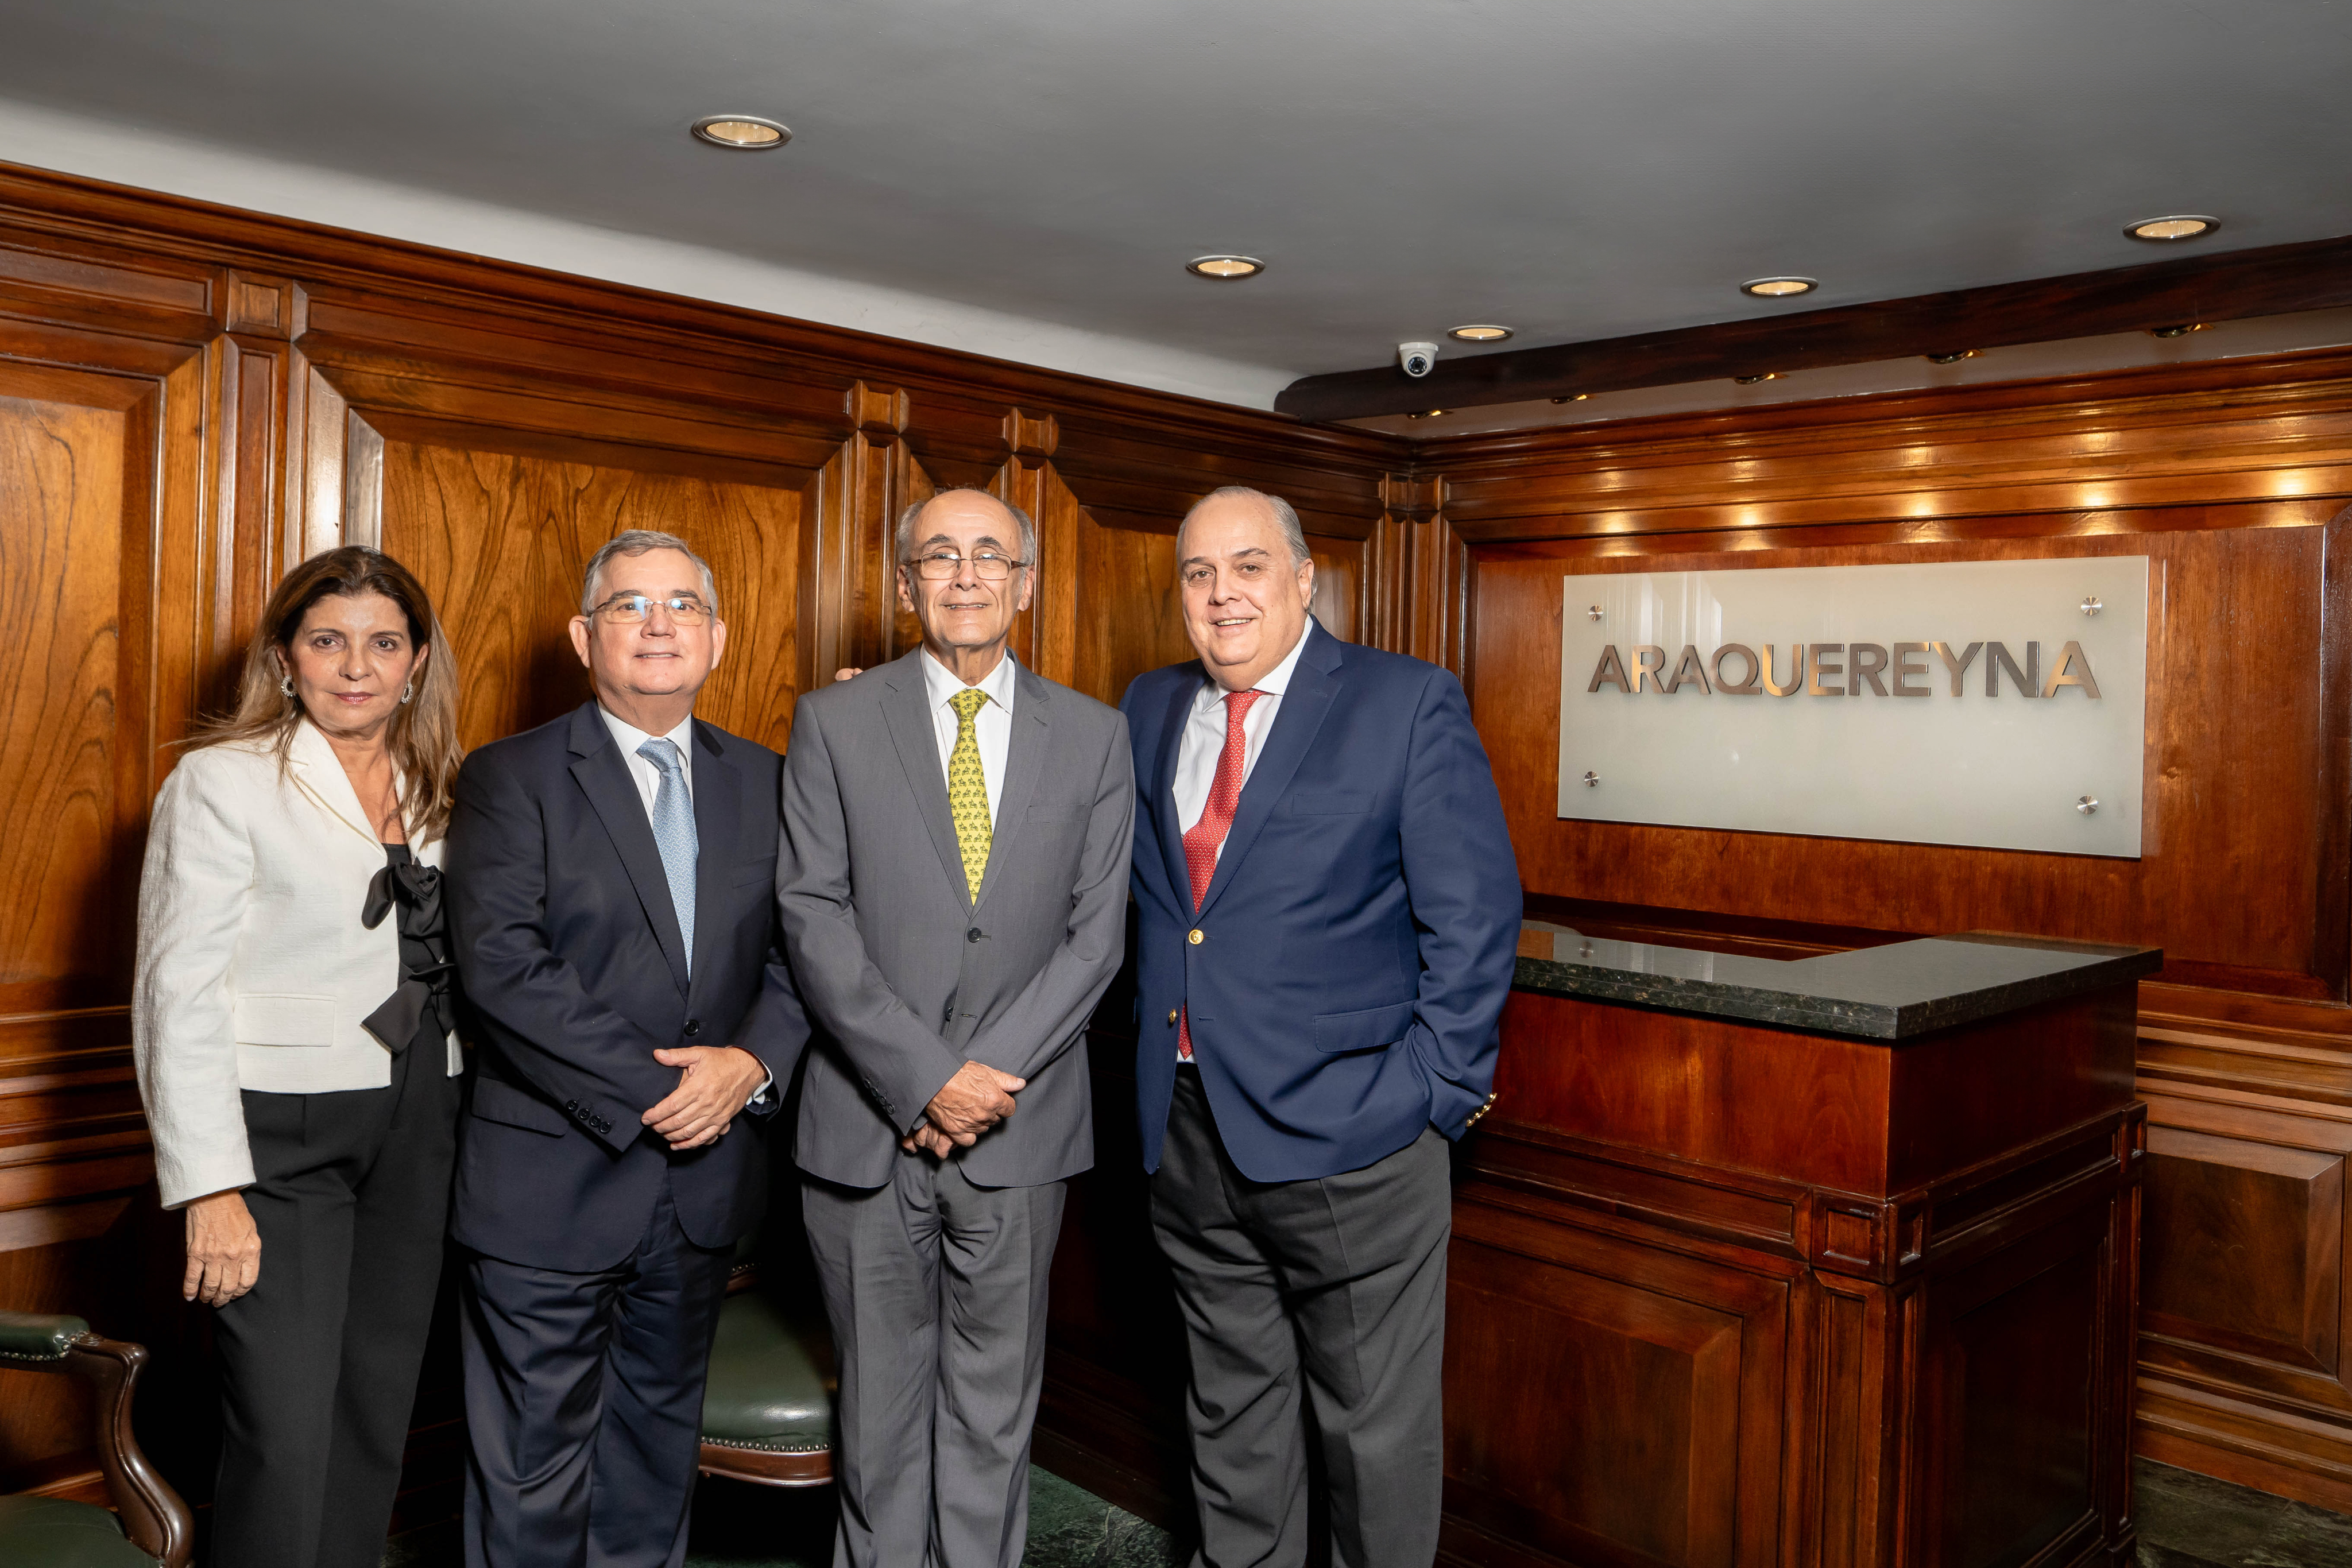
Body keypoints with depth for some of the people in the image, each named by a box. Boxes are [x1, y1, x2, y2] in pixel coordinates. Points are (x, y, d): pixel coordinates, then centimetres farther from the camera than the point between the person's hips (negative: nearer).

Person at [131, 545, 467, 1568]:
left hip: (417, 1129, 6)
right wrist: (212, 1188, -15)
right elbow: (178, 990, -10)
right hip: (278, 1134, -5)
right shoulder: (221, 781, -6)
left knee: (380, 1410, 12)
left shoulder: (433, 791, 11)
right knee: (286, 1436, -4)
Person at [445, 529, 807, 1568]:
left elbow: (797, 954, 4)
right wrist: (648, 1090, -19)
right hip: (551, 1180, -4)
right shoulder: (509, 778, -6)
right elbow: (502, 966, -16)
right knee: (533, 1460, 8)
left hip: (705, 1173, 4)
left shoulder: (763, 782, 7)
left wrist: (753, 1063, -15)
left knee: (660, 1434, 20)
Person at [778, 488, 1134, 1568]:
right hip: (867, 1120, 0)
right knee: (882, 1404, 13)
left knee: (994, 1406, 13)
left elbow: (1095, 932, -1)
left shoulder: (1093, 737, 4)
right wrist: (924, 1078, -14)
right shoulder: (834, 723, 1)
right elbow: (813, 916, -6)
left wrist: (990, 1075, -11)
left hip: (1019, 1127, 1)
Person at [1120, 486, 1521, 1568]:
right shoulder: (1149, 710, 10)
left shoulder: (1409, 704, -5)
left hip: (1349, 1139, -4)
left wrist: (1435, 1094, -11)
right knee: (1231, 1419, 20)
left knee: (1376, 1434, 8)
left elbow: (1473, 919, -7)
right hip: (1186, 1135, 5)